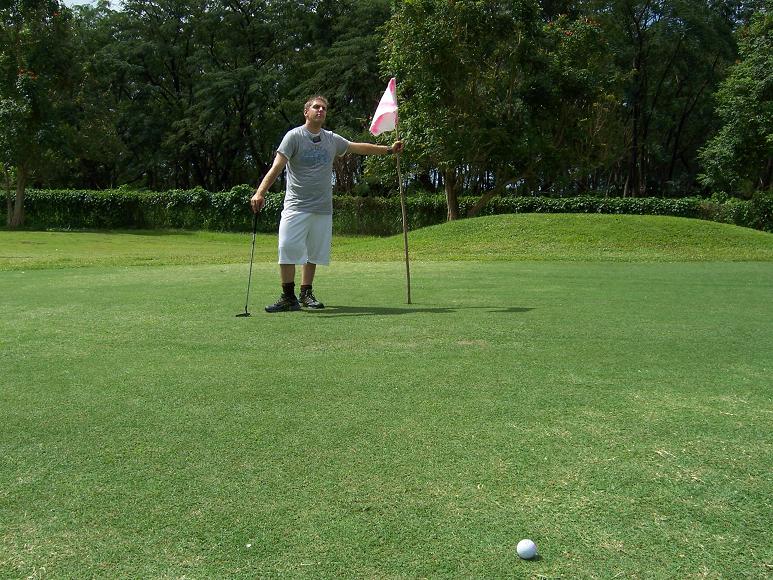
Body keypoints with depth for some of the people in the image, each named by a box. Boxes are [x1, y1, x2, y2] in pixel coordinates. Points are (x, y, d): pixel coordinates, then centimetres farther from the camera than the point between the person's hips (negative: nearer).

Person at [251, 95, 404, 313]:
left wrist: (388, 149, 30)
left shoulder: (332, 139, 12)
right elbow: (276, 167, -13)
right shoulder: (294, 136, -3)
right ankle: (288, 298, -6)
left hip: (323, 209, 5)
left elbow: (359, 147, 27)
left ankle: (306, 294, 19)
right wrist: (260, 192, -25)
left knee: (314, 253, 7)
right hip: (296, 206, -4)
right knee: (288, 248, -12)